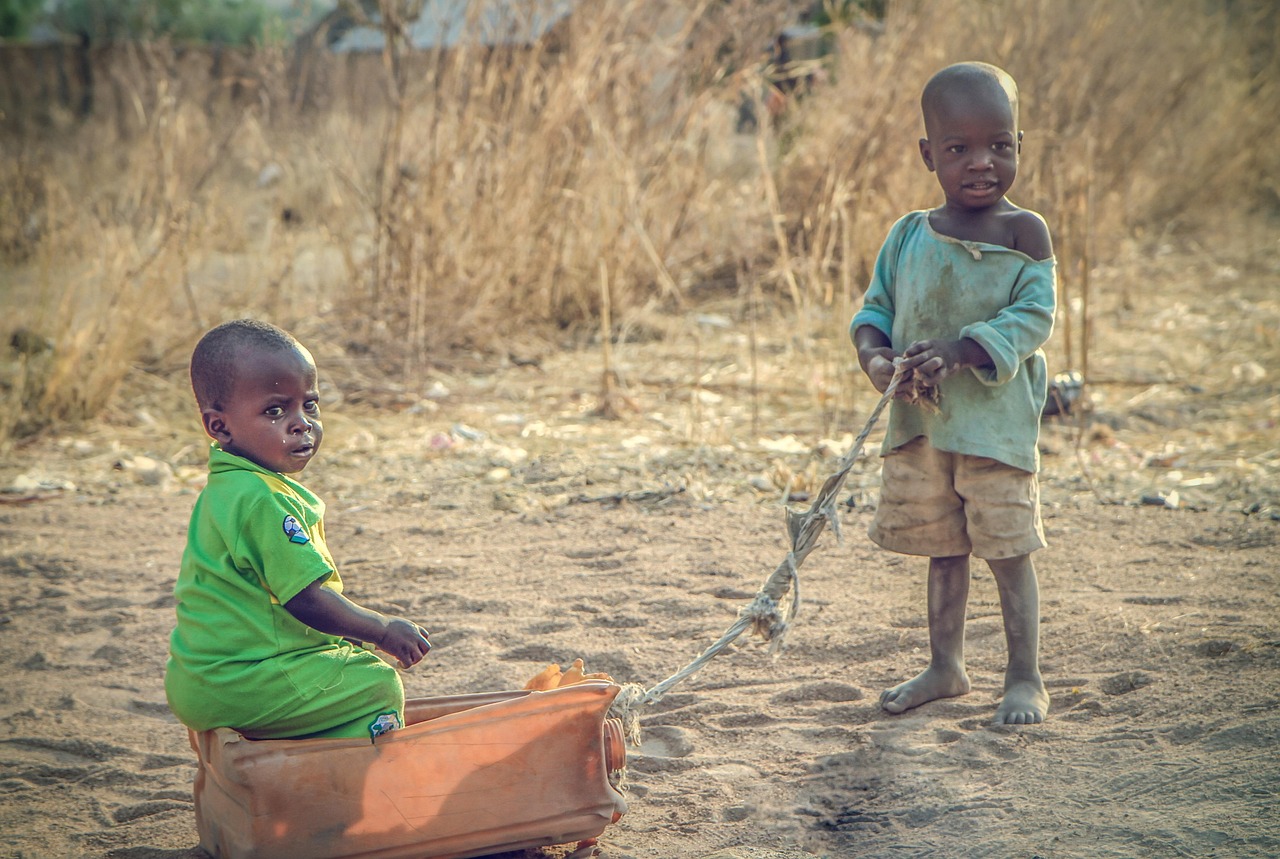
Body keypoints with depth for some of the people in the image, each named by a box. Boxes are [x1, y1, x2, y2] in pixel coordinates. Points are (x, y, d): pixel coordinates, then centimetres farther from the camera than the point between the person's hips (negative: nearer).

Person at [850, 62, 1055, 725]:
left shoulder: (1023, 232, -6)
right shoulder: (908, 235, 6)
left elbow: (1033, 316, -12)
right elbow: (875, 308, 11)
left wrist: (959, 352, -24)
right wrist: (876, 356, -11)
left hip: (996, 418, -4)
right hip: (918, 422, 4)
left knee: (1006, 550, 0)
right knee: (942, 550, 15)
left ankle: (1025, 679, 10)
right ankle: (944, 666, 28)